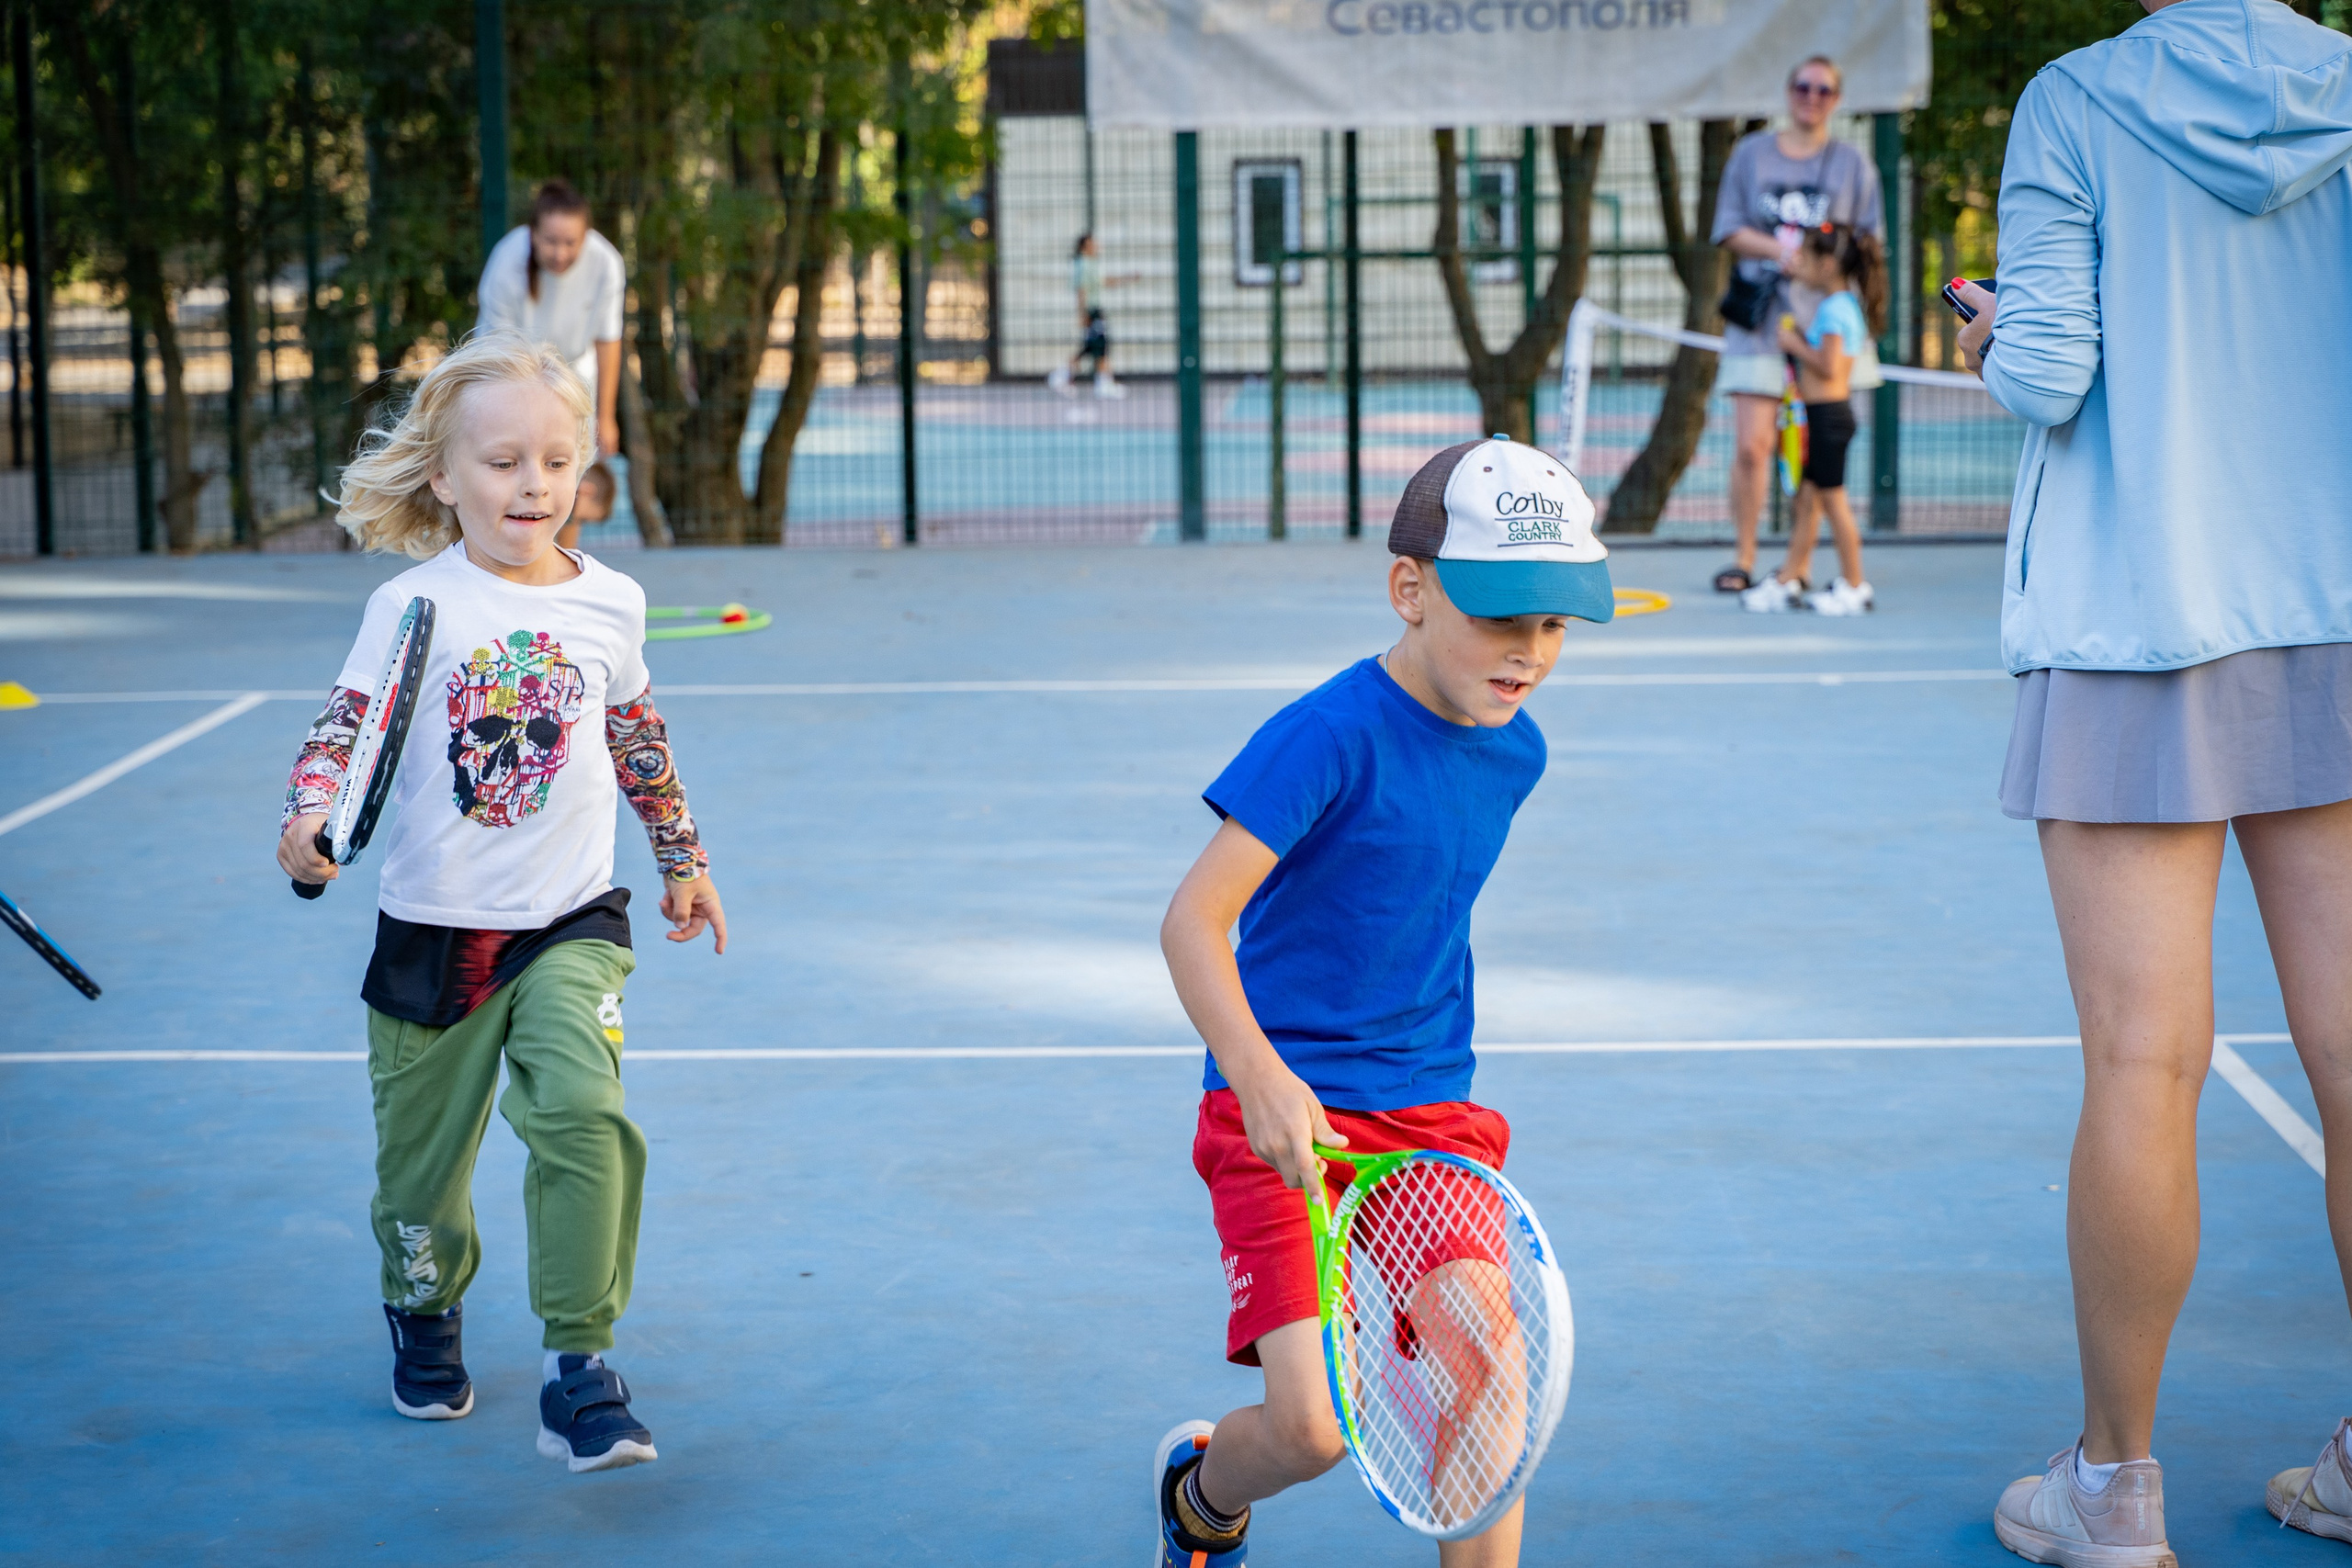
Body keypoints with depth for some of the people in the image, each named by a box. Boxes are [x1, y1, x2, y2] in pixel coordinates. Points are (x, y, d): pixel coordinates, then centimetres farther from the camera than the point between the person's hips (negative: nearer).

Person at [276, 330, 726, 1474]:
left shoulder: (610, 603, 2)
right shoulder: (412, 605, -7)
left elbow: (639, 739, 17)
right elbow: (341, 732, -9)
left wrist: (681, 857, 26)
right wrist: (311, 816, -30)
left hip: (571, 922, 1)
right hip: (433, 927, 0)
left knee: (578, 1109, -22)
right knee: (423, 1151, 12)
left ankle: (578, 1364, -14)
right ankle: (425, 1312, 44)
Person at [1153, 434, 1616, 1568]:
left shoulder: (1515, 750, 5)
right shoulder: (1331, 737, -17)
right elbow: (1193, 918, -22)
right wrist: (1259, 1075, -35)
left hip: (1434, 1112, 6)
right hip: (1288, 1118, -6)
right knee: (1312, 1427, -12)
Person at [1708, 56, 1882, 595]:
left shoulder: (1852, 162, 10)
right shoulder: (1751, 153, 12)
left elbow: (1869, 241, 9)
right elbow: (1729, 229, 7)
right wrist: (1782, 250, -10)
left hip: (1824, 319, 0)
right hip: (1759, 316, 0)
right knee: (1751, 445, -7)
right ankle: (1743, 558, 4)